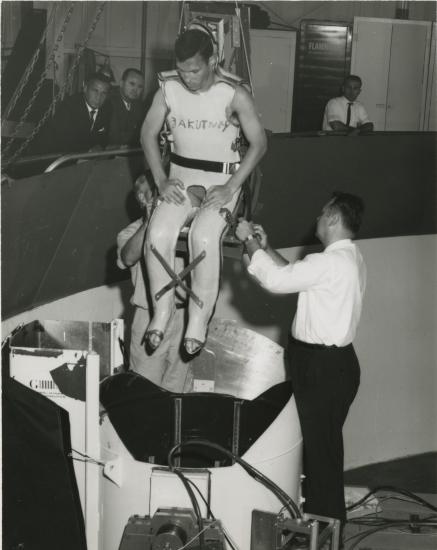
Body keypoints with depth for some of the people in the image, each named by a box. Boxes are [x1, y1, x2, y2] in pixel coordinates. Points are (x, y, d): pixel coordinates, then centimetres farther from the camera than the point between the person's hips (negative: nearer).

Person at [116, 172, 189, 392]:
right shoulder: (131, 232, 6)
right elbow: (128, 257, -15)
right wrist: (149, 221, -20)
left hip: (183, 315, 2)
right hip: (149, 316, -2)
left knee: (175, 386, 7)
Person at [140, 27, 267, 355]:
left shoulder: (234, 94, -13)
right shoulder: (169, 87, -2)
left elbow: (259, 143, -8)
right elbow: (149, 135, 7)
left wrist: (231, 188, -16)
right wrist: (162, 180, -5)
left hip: (222, 178, -3)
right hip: (181, 175, 3)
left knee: (204, 236, -32)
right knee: (158, 233, -24)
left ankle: (199, 322, -22)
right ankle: (161, 311, -8)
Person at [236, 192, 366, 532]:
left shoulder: (331, 262, -21)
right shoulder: (350, 258, 10)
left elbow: (276, 280, -22)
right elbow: (295, 275, 16)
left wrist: (250, 242, -9)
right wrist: (266, 247, 12)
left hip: (323, 365, -10)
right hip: (334, 361, 10)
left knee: (321, 447, 0)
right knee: (325, 445, 18)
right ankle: (324, 518, 30)